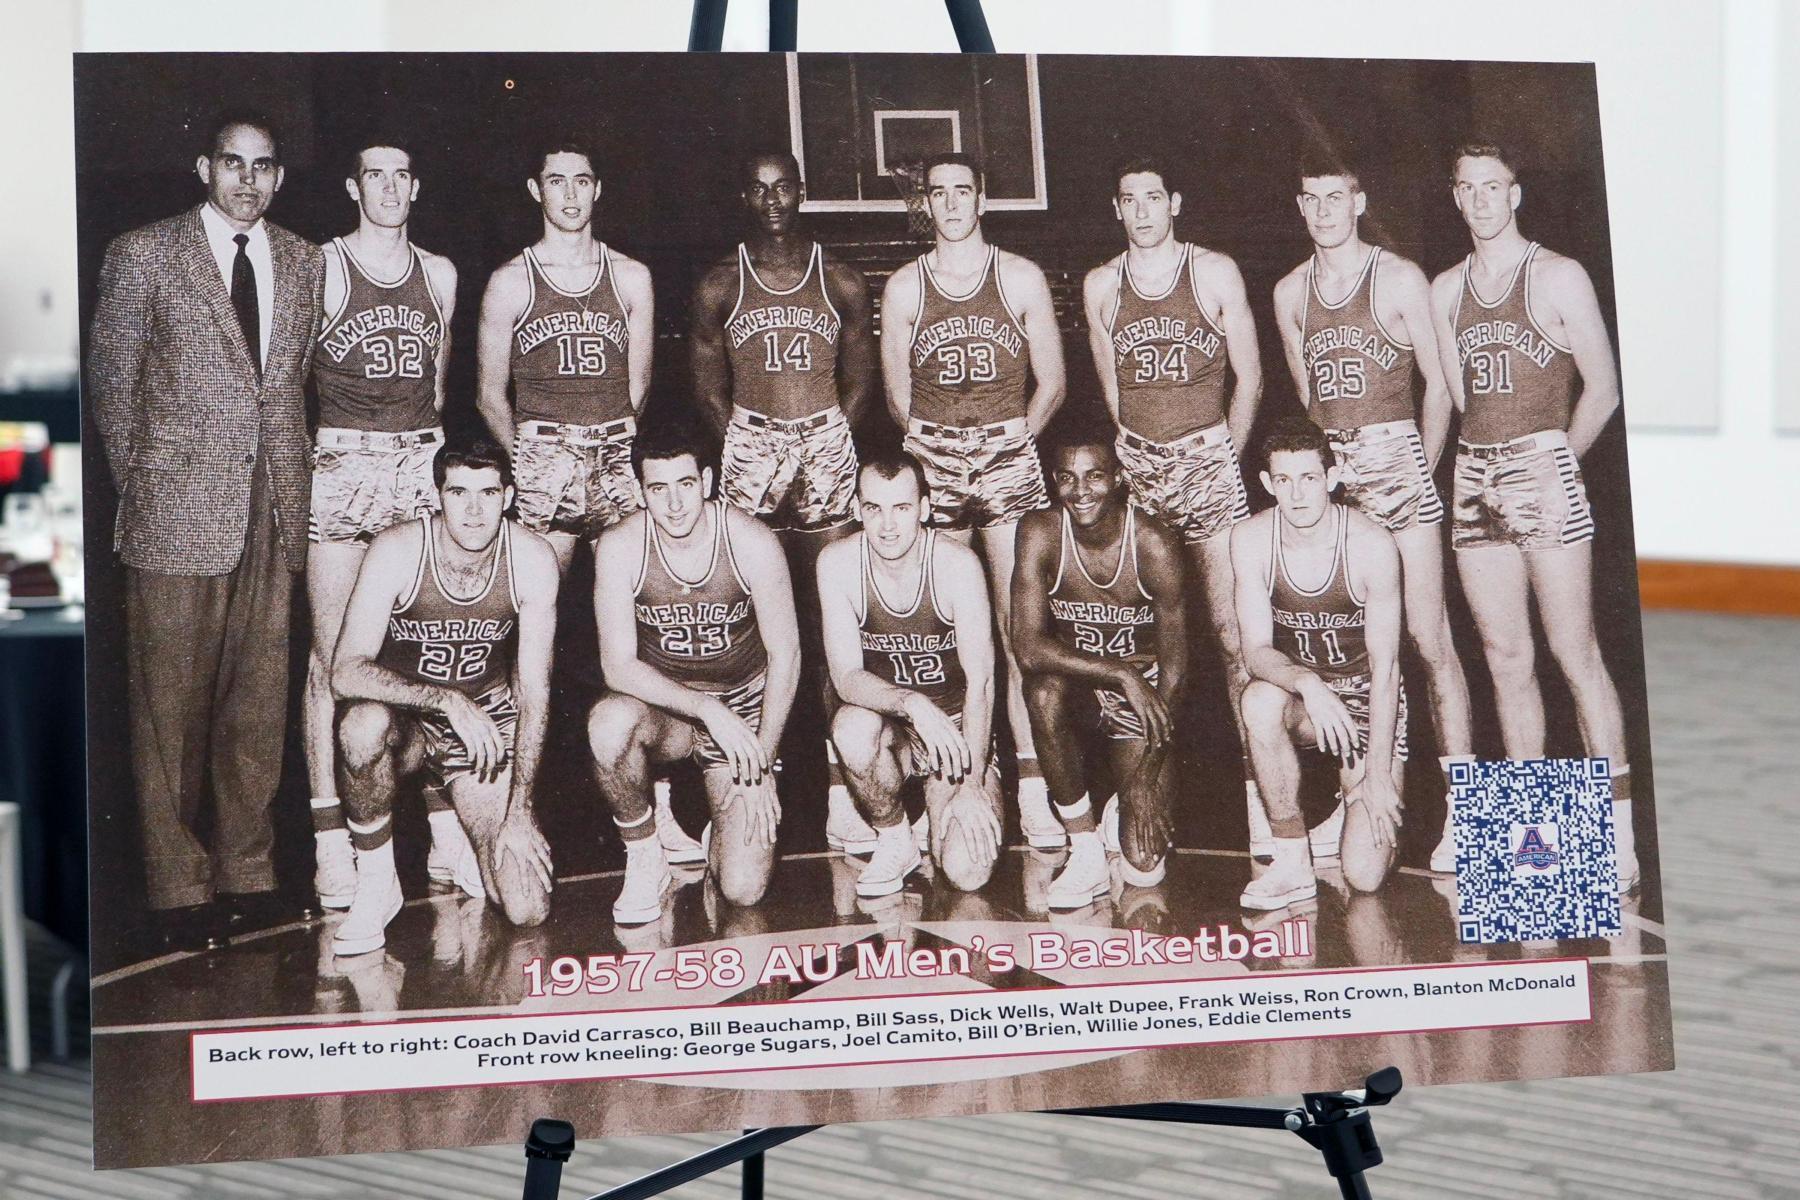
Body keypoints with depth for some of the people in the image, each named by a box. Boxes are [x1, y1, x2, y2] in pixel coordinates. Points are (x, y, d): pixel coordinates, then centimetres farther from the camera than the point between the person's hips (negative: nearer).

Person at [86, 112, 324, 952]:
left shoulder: (304, 263, 11)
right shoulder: (143, 255, 0)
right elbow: (110, 382, 4)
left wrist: (290, 484, 10)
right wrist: (143, 484, 4)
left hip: (272, 512, 4)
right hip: (178, 511, -3)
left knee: (259, 699, 6)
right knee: (171, 702, 1)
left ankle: (247, 873, 17)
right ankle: (179, 888, 9)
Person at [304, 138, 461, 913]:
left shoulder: (439, 275, 14)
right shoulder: (322, 268, 1)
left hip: (421, 466, 4)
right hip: (338, 467, -4)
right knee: (333, 656, -5)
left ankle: (445, 823, 6)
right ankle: (331, 841, -2)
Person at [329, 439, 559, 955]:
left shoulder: (533, 559, -15)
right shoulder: (398, 550, -21)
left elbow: (534, 693, -11)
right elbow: (345, 673, -28)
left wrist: (519, 811, -16)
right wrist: (448, 701, -40)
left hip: (488, 725, 1)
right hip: (407, 716, -1)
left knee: (528, 911, -15)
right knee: (364, 723, -40)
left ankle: (454, 823, 18)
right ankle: (375, 885, -16)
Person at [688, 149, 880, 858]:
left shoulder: (841, 284, 11)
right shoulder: (719, 288, 8)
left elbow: (861, 379, 13)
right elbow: (708, 387, 9)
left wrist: (827, 443, 2)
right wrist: (749, 447, -1)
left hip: (827, 447, 1)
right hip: (751, 448, -1)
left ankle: (840, 796, -1)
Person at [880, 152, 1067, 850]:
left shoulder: (1021, 279, 9)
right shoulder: (903, 288, 11)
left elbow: (1051, 380, 11)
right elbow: (898, 393, 12)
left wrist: (1024, 428, -5)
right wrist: (932, 443, -3)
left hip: (1008, 458, -1)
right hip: (932, 461, 1)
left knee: (1020, 626, -9)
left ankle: (1033, 791, -11)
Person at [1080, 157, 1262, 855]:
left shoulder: (1215, 273, 4)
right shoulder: (1100, 286, 10)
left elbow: (1249, 377, 8)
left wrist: (1222, 456, 4)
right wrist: (1139, 457, 10)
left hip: (1208, 456, -3)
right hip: (1136, 464, 3)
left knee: (1231, 628, -10)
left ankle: (1256, 775, -10)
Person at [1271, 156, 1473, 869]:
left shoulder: (1400, 280, 0)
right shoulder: (1290, 293, 13)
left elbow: (1438, 388, 3)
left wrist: (1422, 473, 0)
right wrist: (1322, 462, 12)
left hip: (1396, 458, -4)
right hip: (1327, 471, 4)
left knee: (1427, 637, -6)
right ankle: (1347, 814, 9)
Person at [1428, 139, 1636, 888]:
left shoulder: (1557, 277, -1)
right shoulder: (1445, 291, 14)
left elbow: (1602, 388, 0)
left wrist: (1556, 464, -1)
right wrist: (1483, 467, 10)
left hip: (1544, 466, -5)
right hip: (1475, 477, 5)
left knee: (1573, 650, -8)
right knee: (1505, 658, 6)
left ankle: (1617, 833, -6)